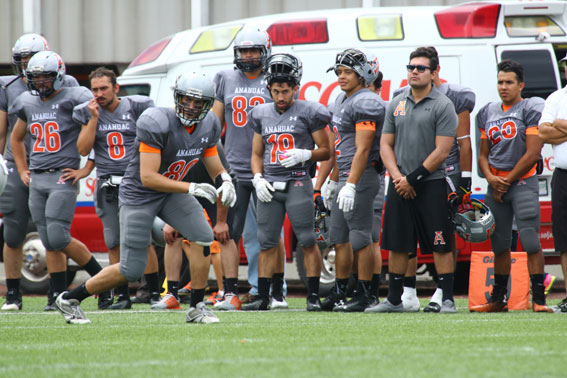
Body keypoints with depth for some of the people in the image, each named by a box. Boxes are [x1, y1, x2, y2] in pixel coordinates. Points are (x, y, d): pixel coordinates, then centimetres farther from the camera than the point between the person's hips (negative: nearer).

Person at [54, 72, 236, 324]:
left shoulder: (208, 126, -5)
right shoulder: (158, 124, -29)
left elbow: (215, 169, 8)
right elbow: (148, 178, -29)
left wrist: (226, 181, -16)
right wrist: (191, 188, -32)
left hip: (173, 192, 6)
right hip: (139, 194, -6)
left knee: (203, 237, -17)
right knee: (131, 270, -5)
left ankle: (196, 308, -5)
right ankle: (69, 299, 14)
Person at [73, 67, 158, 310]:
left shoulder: (137, 107, -2)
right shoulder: (87, 112, 6)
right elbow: (83, 150, 0)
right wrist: (94, 119, -7)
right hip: (107, 185, 3)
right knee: (114, 243, 3)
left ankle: (154, 292, -1)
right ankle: (123, 295, 11)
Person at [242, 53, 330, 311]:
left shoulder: (308, 113, -1)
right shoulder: (262, 115, 14)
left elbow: (325, 151, 2)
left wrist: (304, 155, -16)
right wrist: (258, 179, 3)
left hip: (297, 183, -4)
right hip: (269, 185, 4)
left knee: (307, 241, -6)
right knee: (267, 243, 4)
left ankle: (313, 296, -2)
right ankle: (263, 297, 8)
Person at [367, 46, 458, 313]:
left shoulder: (442, 106, -5)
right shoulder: (396, 104, 11)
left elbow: (442, 151, -10)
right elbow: (386, 145, 11)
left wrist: (413, 179, -11)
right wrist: (398, 177, -5)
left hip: (431, 184, -5)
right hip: (400, 185, 5)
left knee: (440, 246, -5)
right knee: (397, 245, 7)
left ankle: (447, 300, -2)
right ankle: (394, 300, 15)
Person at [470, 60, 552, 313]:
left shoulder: (531, 109, -5)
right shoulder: (488, 113, 14)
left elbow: (533, 154, -10)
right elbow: (483, 154, 16)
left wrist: (508, 181, -8)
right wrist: (491, 179, -3)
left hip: (523, 182, -6)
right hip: (496, 187, 6)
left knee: (531, 242, -13)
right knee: (500, 244, 10)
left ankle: (538, 299, -13)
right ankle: (498, 299, 17)